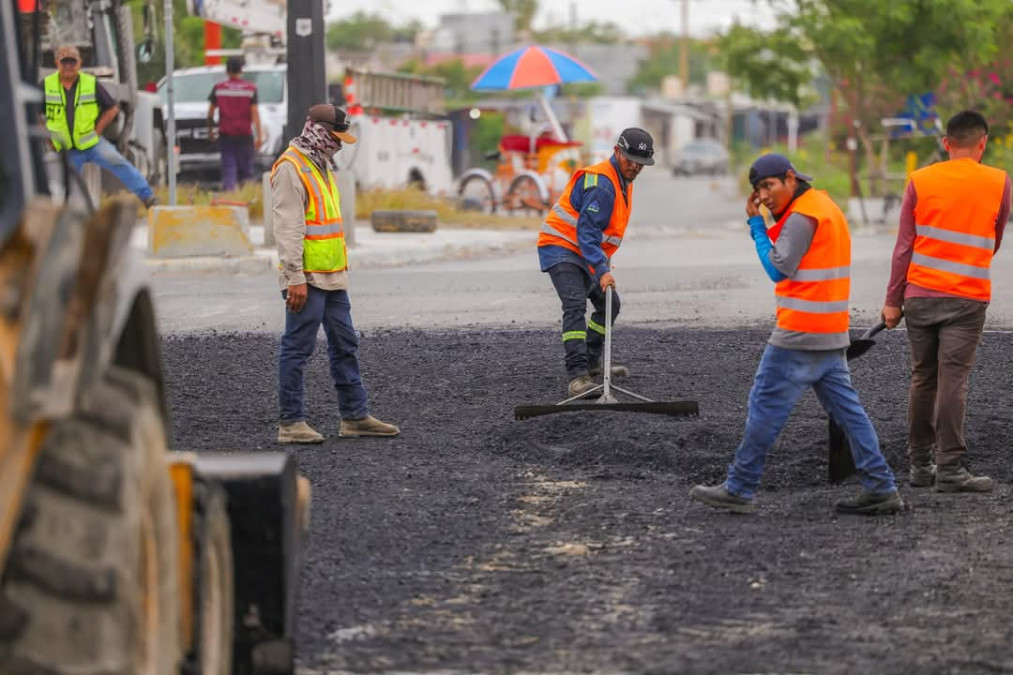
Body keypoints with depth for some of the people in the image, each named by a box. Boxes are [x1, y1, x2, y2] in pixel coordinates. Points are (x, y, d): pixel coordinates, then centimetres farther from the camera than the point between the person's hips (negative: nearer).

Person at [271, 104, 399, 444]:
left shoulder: (321, 167, 18)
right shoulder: (290, 169, -13)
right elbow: (287, 229, -19)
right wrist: (295, 279, -22)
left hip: (332, 277, 10)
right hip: (307, 280, -10)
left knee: (345, 345, 12)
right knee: (297, 349, -5)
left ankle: (355, 416, 18)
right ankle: (291, 423, -1)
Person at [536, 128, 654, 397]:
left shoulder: (623, 181, 9)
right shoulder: (601, 183, -25)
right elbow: (587, 231, -32)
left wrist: (603, 263, 20)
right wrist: (602, 270, -39)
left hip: (585, 253, 10)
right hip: (561, 247, -10)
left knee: (609, 303, 16)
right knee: (575, 304, -24)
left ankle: (591, 362, 30)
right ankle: (577, 375, -31)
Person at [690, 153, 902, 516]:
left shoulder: (802, 216, -14)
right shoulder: (827, 207, 17)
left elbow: (778, 269, -14)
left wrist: (756, 224, -7)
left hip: (800, 334, -9)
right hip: (831, 334, 10)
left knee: (766, 405, -2)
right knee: (846, 408, 8)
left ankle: (739, 489, 3)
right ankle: (880, 488, 4)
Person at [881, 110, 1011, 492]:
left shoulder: (920, 181, 0)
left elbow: (904, 246, -1)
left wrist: (892, 300, 4)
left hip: (920, 294, 2)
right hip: (968, 299, -2)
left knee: (922, 379, 11)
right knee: (953, 381, -4)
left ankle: (920, 465, 15)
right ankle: (949, 469, -8)